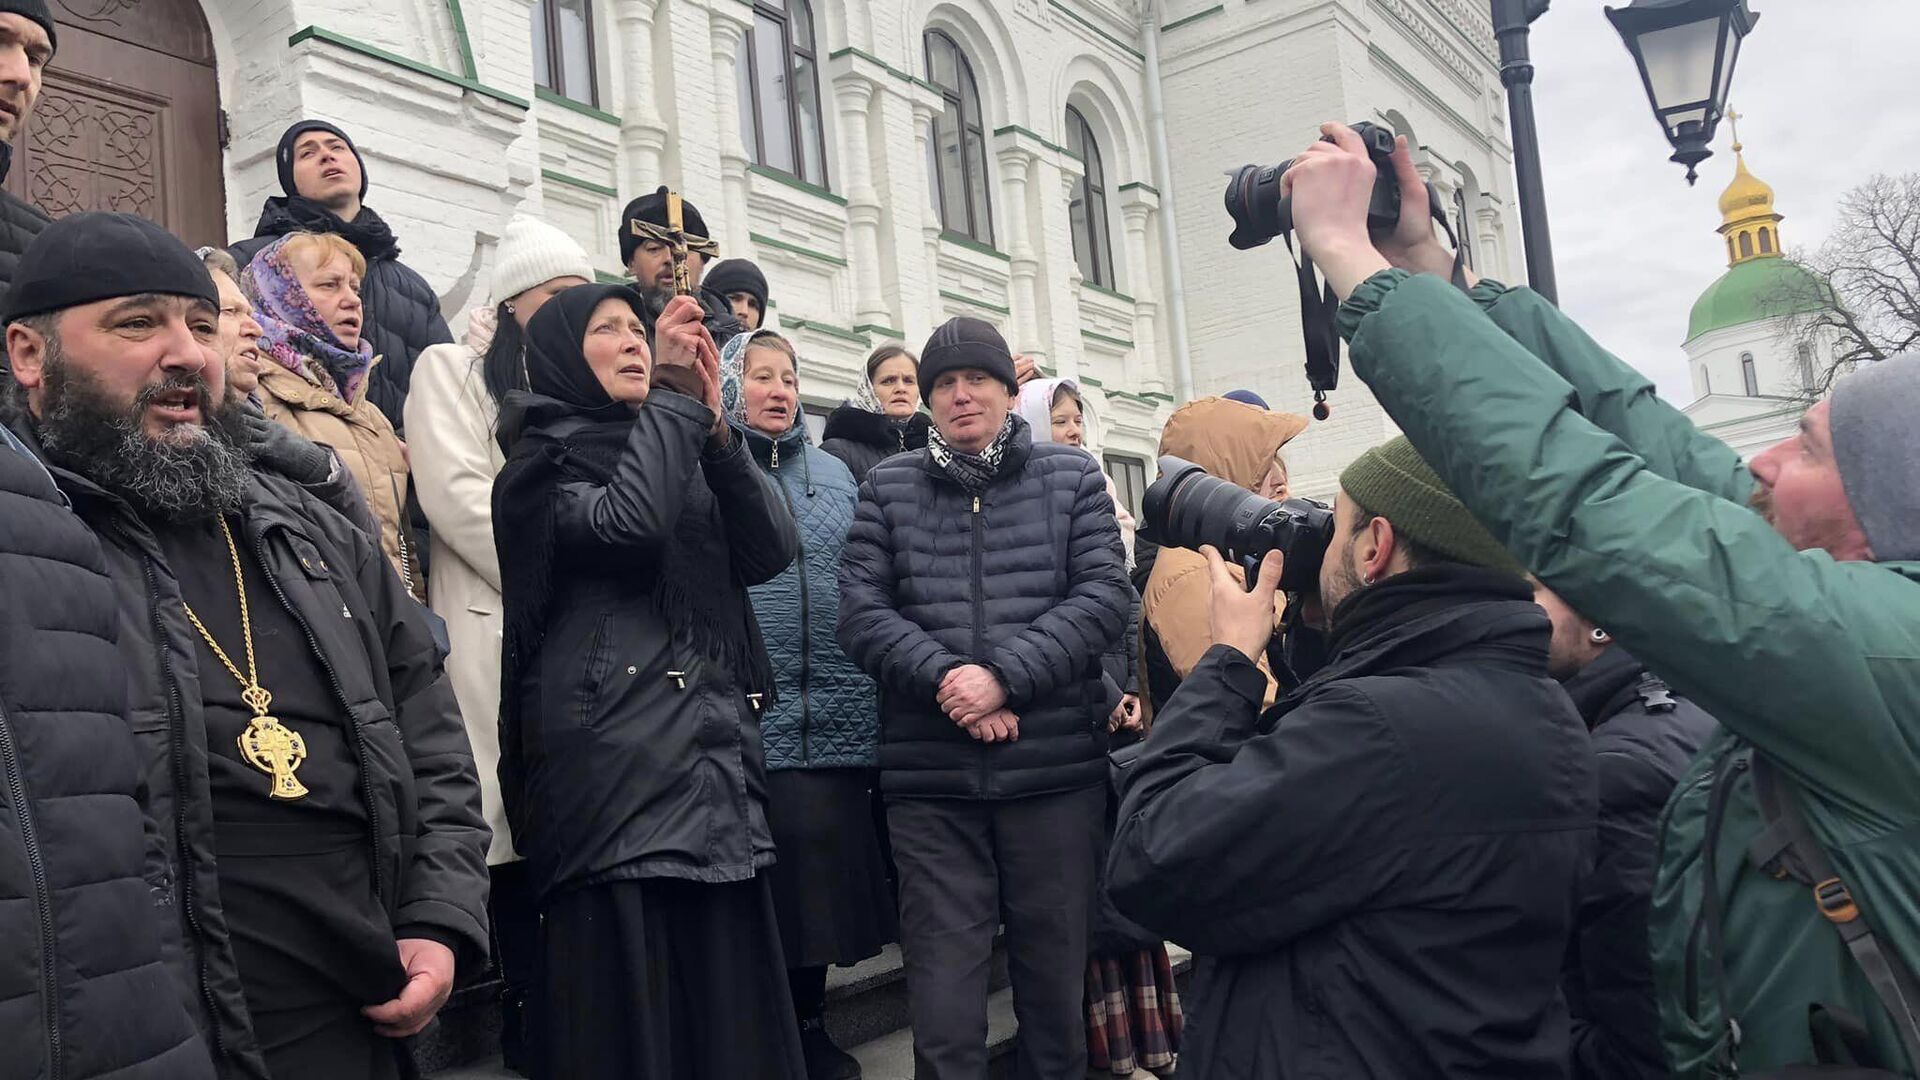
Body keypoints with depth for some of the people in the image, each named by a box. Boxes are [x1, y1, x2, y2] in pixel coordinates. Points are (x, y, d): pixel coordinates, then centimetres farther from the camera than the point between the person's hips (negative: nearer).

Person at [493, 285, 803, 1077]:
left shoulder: (685, 462, 20)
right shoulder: (542, 464, 2)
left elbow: (771, 550, 5)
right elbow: (625, 524, -19)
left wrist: (712, 425, -5)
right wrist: (672, 398, -8)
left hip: (714, 762, 6)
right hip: (614, 762, -6)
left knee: (729, 1008, 8)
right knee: (630, 1015, -4)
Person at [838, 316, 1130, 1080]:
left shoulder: (1071, 478, 9)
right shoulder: (888, 486, 10)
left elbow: (1103, 597, -2)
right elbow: (861, 611, 1)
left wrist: (1006, 675, -14)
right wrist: (945, 679, -15)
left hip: (1057, 763, 0)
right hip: (928, 773, 0)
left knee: (1057, 960, 11)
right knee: (944, 974, 3)